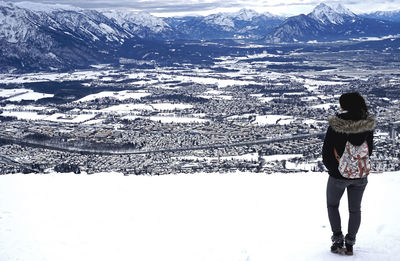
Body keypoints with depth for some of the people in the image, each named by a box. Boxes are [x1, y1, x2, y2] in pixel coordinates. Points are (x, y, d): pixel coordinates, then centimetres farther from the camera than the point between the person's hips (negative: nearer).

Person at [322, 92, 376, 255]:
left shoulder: (336, 125, -18)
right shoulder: (368, 125, -9)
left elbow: (326, 149, -10)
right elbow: (370, 149, 2)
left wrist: (331, 168, 6)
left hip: (339, 175, -3)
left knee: (332, 205, 20)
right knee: (355, 210, 18)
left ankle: (338, 239, 11)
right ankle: (350, 243, 19)